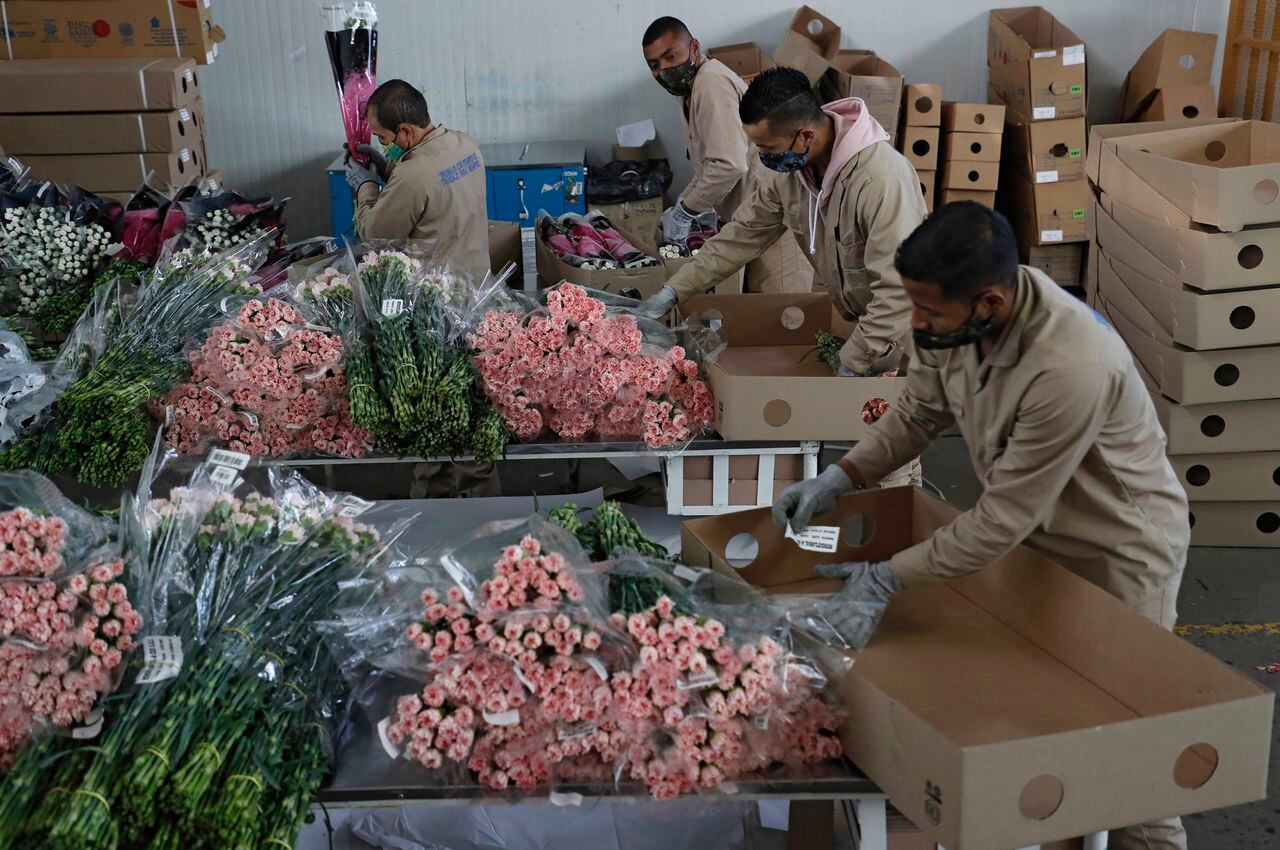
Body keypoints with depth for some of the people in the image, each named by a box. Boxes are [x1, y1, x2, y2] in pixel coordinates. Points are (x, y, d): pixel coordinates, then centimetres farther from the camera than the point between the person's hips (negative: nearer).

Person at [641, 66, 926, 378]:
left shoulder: (882, 179, -37)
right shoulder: (786, 165, -13)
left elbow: (897, 291, -36)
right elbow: (743, 234, -1)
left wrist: (853, 366, -32)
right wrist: (673, 291, -6)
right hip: (844, 316, 6)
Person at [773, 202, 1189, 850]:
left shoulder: (1070, 368, -39)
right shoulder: (956, 314, -18)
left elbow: (1004, 517, -30)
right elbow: (919, 410, 0)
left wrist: (888, 578, -26)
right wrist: (838, 479, -12)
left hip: (1119, 547, -7)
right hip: (1031, 532, 7)